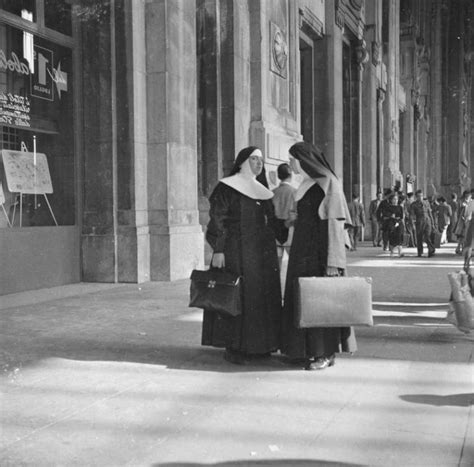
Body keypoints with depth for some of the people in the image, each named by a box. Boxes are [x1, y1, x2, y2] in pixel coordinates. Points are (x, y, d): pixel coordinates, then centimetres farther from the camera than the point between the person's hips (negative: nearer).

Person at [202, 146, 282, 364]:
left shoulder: (262, 191, 15)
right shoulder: (226, 188, -4)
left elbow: (270, 221, 17)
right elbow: (217, 219, -10)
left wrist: (274, 249, 11)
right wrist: (218, 250, -17)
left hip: (260, 252, 7)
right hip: (235, 250, -7)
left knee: (261, 296, 7)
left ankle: (256, 345, 16)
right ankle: (232, 347, 2)